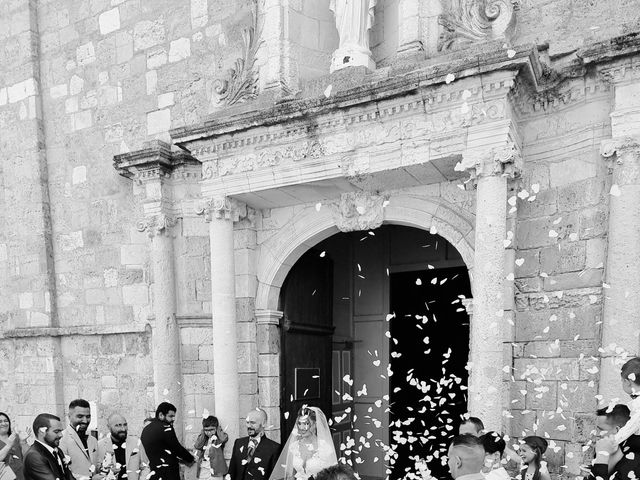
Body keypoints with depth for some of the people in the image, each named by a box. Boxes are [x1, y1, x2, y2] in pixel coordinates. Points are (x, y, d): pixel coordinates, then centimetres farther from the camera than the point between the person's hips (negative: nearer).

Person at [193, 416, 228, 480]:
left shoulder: (219, 438, -5)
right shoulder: (203, 438, 8)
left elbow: (224, 438, -28)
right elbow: (197, 446, -8)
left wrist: (218, 427, -11)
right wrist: (203, 432, -6)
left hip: (215, 471, -4)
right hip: (203, 470, 5)